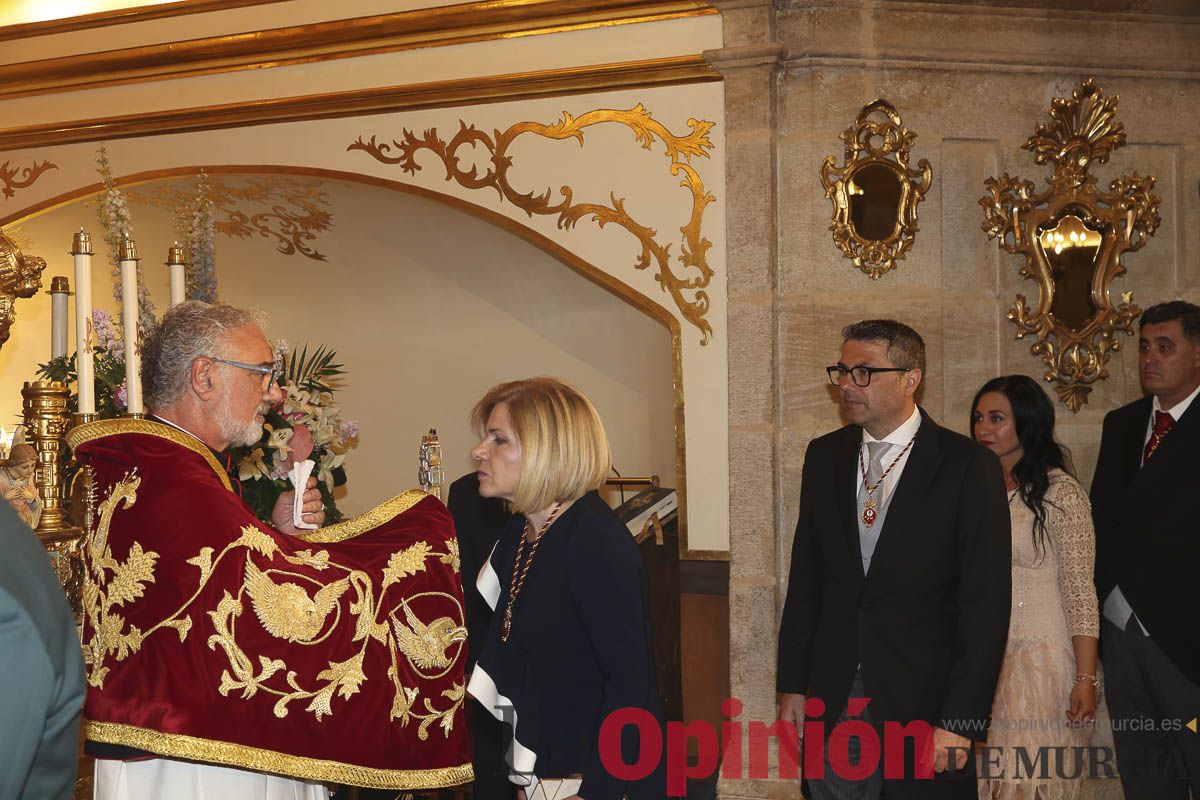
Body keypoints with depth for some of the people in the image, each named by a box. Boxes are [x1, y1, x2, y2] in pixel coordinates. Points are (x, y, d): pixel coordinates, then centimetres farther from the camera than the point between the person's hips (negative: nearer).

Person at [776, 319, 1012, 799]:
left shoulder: (969, 467, -9)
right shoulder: (824, 456, 5)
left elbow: (985, 605, -11)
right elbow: (805, 576, 9)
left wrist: (961, 720, -14)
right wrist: (792, 684, 6)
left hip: (923, 699, -4)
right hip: (832, 698, 4)